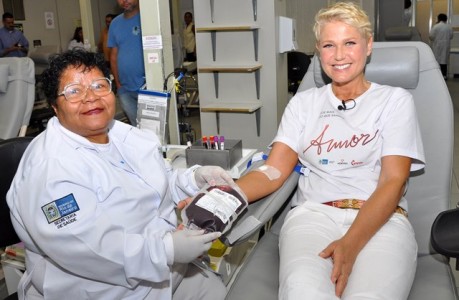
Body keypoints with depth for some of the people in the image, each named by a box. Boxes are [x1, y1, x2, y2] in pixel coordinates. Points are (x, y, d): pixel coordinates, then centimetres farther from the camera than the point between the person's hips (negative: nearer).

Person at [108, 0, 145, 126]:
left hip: (147, 87, -4)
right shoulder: (115, 23, 11)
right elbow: (113, 56, 15)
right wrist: (117, 83, 10)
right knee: (136, 126, 11)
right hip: (124, 89, 4)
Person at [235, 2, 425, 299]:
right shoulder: (304, 102, 16)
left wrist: (350, 244, -20)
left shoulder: (395, 100, 10)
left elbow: (393, 180, -3)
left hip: (380, 220, 0)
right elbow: (274, 170, 6)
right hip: (313, 214, 1)